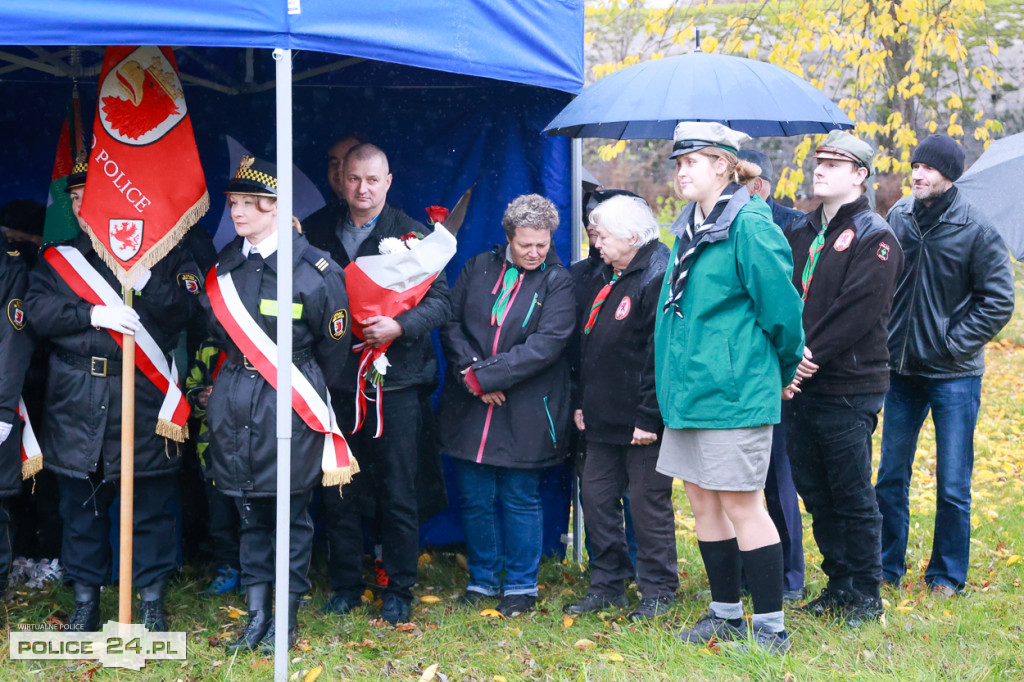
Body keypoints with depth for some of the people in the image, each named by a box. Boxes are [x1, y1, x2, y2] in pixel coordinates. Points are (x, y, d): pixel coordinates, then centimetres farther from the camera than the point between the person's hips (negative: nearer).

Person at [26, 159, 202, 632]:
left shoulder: (161, 252, 6)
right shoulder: (58, 259, 12)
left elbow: (188, 305, -8)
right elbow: (37, 310, -3)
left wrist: (144, 281, -21)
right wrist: (92, 315, -16)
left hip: (145, 397, -2)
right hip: (76, 401, 2)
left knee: (151, 500, 2)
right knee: (81, 501, 7)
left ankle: (152, 602, 14)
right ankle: (85, 600, 19)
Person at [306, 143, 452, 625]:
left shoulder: (412, 235, 2)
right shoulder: (320, 235, 10)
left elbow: (440, 301, -2)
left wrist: (400, 326, -17)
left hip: (396, 385, -3)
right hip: (337, 382, 3)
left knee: (398, 495, 2)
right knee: (338, 492, 8)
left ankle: (399, 590, 13)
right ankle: (345, 585, 21)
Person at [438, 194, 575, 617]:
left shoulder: (558, 283, -3)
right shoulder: (478, 268, 8)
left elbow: (546, 344, -13)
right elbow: (451, 323, 6)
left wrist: (485, 375, -16)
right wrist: (470, 372, -11)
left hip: (525, 414, -3)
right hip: (471, 408, 3)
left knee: (520, 499, 4)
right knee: (475, 499, 8)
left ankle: (521, 586, 18)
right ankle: (482, 580, 24)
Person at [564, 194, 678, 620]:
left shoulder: (658, 277, -15)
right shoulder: (604, 279, 14)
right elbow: (586, 343, 21)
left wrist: (649, 416, -21)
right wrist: (581, 401, 15)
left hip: (643, 421, -9)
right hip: (603, 417, 9)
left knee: (648, 500, 0)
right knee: (596, 496, 11)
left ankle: (658, 591, 12)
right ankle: (607, 585, 22)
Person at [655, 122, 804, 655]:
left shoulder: (749, 226, -14)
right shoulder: (689, 227, 14)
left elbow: (781, 306, -13)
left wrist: (785, 370, 0)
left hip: (734, 390, -9)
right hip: (690, 386, 9)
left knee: (739, 502, -5)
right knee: (701, 497, 13)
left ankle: (771, 627, 4)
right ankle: (726, 614, 25)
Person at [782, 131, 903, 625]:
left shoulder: (874, 238, -6)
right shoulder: (800, 233, 15)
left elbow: (857, 311, -16)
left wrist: (808, 356, -17)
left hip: (847, 389, -7)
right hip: (798, 387, 7)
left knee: (853, 498, -1)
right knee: (816, 496, 13)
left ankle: (865, 595, 11)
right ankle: (838, 585, 25)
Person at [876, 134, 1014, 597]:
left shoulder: (975, 228, -10)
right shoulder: (898, 217, 2)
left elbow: (998, 302, -6)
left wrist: (954, 345, -10)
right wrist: (885, 340, 5)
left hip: (954, 375, -4)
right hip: (901, 369, 4)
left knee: (952, 486, 2)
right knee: (891, 477, 11)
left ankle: (947, 575, 17)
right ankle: (887, 567, 24)